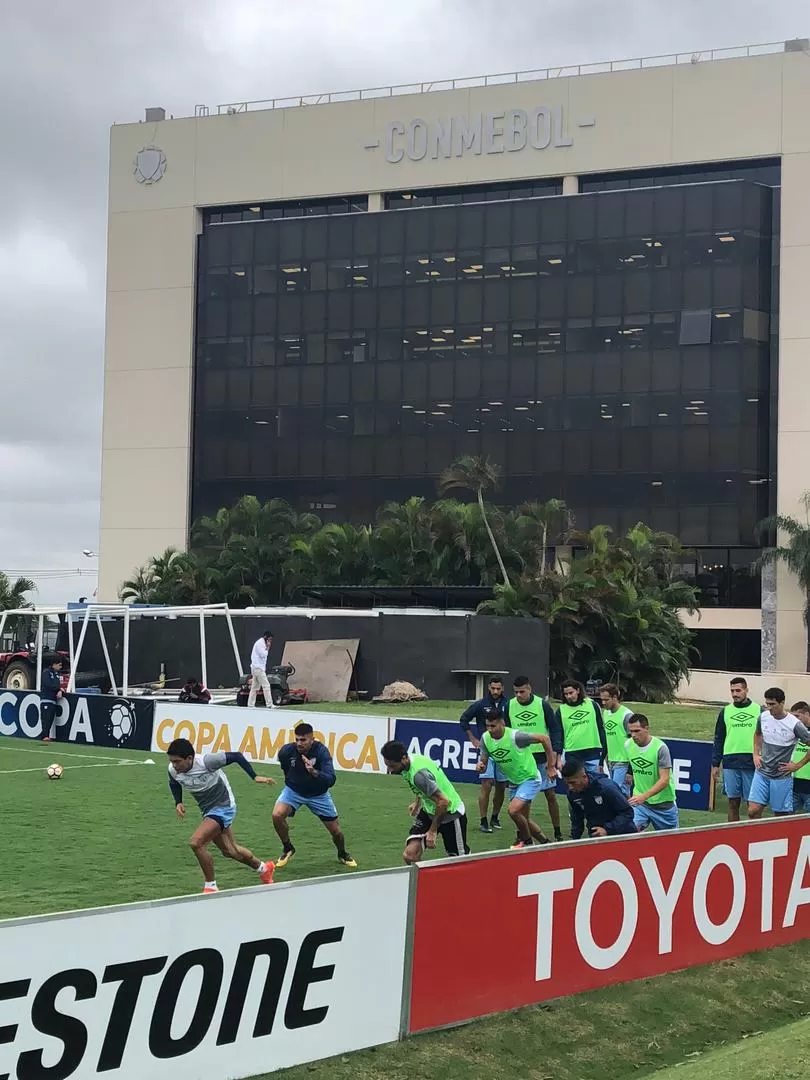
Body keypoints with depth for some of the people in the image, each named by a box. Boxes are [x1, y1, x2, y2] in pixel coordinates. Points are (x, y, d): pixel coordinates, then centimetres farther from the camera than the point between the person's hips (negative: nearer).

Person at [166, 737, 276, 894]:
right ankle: (263, 868, 48)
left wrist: (255, 777, -26)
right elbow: (174, 784, 11)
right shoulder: (173, 770, -13)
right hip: (207, 810, 7)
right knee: (229, 851, 22)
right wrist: (178, 802, -6)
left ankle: (210, 886, -9)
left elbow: (236, 757, -21)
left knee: (196, 843, -25)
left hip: (223, 806, -7)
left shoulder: (206, 761, -31)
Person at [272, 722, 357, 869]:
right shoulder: (286, 751, -22)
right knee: (277, 815, -26)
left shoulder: (321, 752, -29)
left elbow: (331, 779, -39)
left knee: (336, 831, 3)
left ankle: (343, 854, 38)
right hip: (293, 790, 1)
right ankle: (287, 849, 0)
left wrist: (314, 772, -55)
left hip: (318, 794, -1)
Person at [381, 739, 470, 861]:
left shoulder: (419, 774, -33)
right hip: (429, 811, 8)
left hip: (451, 813, -8)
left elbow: (443, 802, -32)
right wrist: (417, 802, 20)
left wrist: (433, 831, -23)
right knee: (410, 855, -10)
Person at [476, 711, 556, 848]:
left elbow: (544, 738, -21)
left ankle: (526, 839, 4)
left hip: (530, 779, -7)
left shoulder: (515, 736, -27)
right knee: (523, 819, 12)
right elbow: (483, 767, 0)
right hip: (513, 782, 7)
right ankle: (545, 842, 33)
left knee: (513, 810, -23)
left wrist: (550, 767, -17)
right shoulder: (486, 738, -8)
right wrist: (480, 766, -27)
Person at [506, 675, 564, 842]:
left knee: (551, 794, 2)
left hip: (542, 758, -2)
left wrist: (555, 752, -11)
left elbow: (555, 729, -1)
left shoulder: (542, 705, -6)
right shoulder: (509, 706, 1)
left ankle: (557, 832, 12)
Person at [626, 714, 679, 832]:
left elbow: (664, 780, -24)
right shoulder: (628, 745, -3)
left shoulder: (660, 748, -20)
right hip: (639, 800, 3)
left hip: (663, 803, -3)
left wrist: (644, 796, -35)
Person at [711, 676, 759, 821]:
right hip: (730, 763, 2)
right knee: (733, 802, 5)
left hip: (752, 763, -2)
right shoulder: (725, 711, 10)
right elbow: (718, 739, 13)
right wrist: (715, 764, 9)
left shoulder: (759, 711, 2)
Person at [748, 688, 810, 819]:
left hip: (782, 777, -4)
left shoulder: (794, 724, -15)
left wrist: (797, 765, -7)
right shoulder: (763, 717, 0)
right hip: (762, 773, 4)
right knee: (753, 810, -7)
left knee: (781, 815, 2)